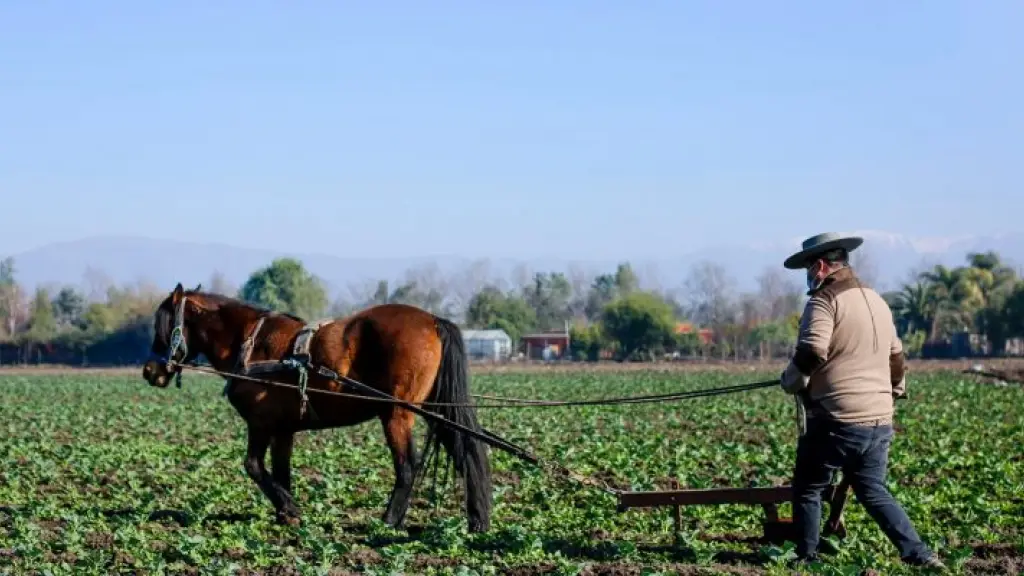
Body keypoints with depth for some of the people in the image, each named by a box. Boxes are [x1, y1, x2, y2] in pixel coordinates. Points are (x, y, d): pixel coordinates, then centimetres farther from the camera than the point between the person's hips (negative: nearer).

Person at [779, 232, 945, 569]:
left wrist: (791, 382, -4)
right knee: (874, 492, 14)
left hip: (837, 419, -7)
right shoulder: (877, 301, 15)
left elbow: (810, 353, -22)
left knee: (807, 489, 9)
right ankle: (918, 555, 2)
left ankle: (806, 558, 12)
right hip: (879, 421, 7)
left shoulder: (825, 301, -10)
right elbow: (895, 355, 24)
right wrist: (896, 389, 41)